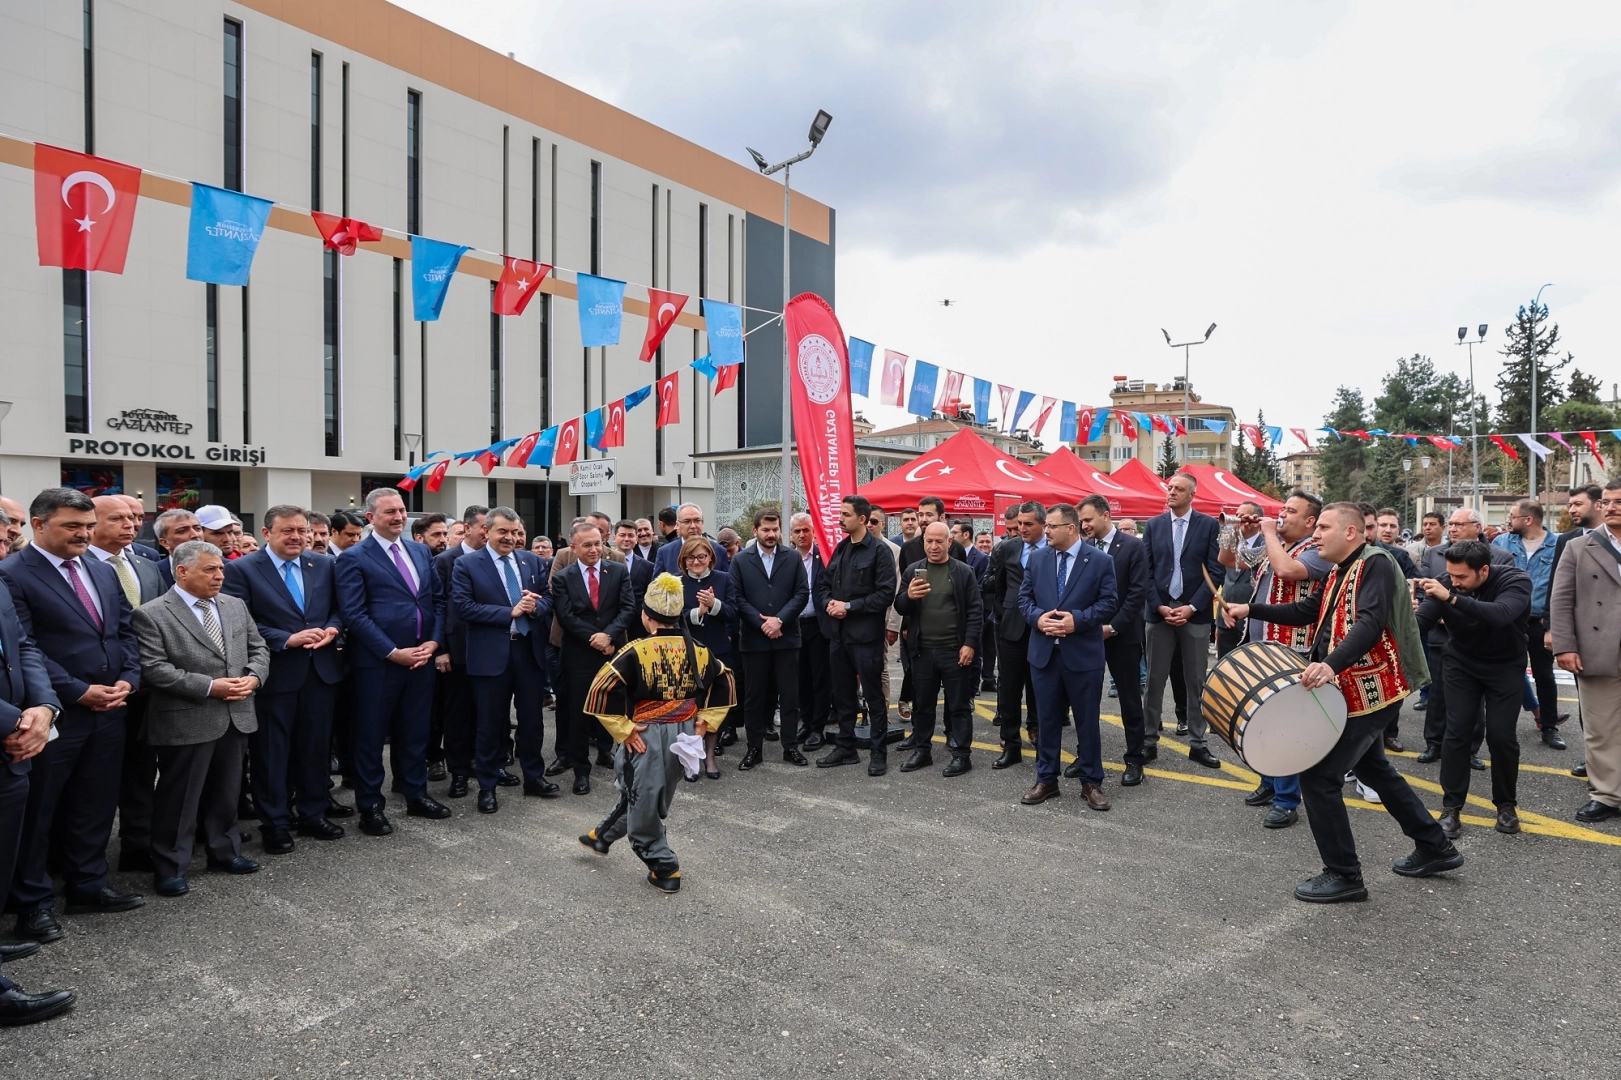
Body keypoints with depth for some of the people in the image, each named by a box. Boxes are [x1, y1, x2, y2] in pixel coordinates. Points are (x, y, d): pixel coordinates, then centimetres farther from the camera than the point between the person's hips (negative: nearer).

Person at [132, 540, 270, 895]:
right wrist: (209, 687, -19)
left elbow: (258, 649, 13)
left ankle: (225, 852, 32)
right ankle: (170, 868, 18)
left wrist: (253, 677, -8)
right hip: (185, 722, -5)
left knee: (226, 792, 17)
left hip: (236, 716, 6)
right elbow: (153, 669, -15)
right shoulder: (152, 614, -8)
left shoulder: (236, 606, 10)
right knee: (179, 798, 5)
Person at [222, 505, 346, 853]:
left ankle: (312, 814, 27)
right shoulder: (241, 569, -6)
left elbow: (338, 607, 12)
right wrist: (287, 639, -19)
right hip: (274, 673, -4)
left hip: (321, 670, 4)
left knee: (316, 746, 13)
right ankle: (274, 823, 20)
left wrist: (332, 629, -9)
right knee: (272, 750, 7)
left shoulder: (323, 564, 7)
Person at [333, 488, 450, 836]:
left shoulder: (421, 551, 11)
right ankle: (370, 806, 18)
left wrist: (432, 641, -3)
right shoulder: (354, 558, -7)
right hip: (378, 662, -5)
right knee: (371, 736, 6)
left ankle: (416, 796, 28)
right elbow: (354, 614, -13)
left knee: (415, 732, 15)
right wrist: (394, 652, -16)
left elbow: (438, 599, 12)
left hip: (421, 658, 5)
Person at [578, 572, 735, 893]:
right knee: (641, 792, 23)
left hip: (646, 735, -6)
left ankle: (665, 869, 18)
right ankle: (603, 836, 44)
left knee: (644, 801, 10)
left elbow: (602, 690, -22)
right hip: (684, 735, 6)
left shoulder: (637, 651, -16)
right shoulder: (698, 651, -2)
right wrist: (704, 721, 10)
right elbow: (724, 683, 8)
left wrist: (623, 729, -14)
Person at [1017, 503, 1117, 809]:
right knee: (1047, 719, 10)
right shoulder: (1037, 558, 6)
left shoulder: (1100, 560, -4)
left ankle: (1091, 782, 19)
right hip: (1044, 652, 3)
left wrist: (1078, 620, -18)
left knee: (1087, 721, 6)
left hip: (1083, 654, -3)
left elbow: (1109, 602, -6)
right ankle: (1046, 780, 22)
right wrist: (1037, 617, -12)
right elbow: (1024, 597, 8)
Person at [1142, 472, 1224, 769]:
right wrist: (1159, 606, -8)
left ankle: (1197, 743, 15)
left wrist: (1192, 607, -12)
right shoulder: (1153, 526, 6)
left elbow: (1214, 571, -4)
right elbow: (1146, 570, 3)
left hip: (1195, 613, -1)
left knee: (1196, 682, 6)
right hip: (1160, 611, 1)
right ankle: (1149, 740, 13)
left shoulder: (1209, 525, 0)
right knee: (1155, 679, 5)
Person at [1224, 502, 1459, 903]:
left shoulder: (1375, 563, -17)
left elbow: (1370, 623, -31)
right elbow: (1307, 611, 16)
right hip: (1355, 690, 11)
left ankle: (1344, 875, 3)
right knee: (1373, 769, 24)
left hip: (1370, 692, -11)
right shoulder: (1340, 573, 14)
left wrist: (1332, 664, -45)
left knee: (1318, 775, -9)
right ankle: (1434, 848, 39)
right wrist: (1252, 609, 7)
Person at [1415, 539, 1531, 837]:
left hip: (1505, 666, -1)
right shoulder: (1446, 585, -18)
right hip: (1462, 665, 1)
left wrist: (1452, 598, -54)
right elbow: (1421, 621, -26)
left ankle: (1506, 804, 16)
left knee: (1501, 735, -5)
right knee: (1456, 732, -6)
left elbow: (1499, 615, -44)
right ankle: (1451, 807, 1)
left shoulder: (1515, 580, -25)